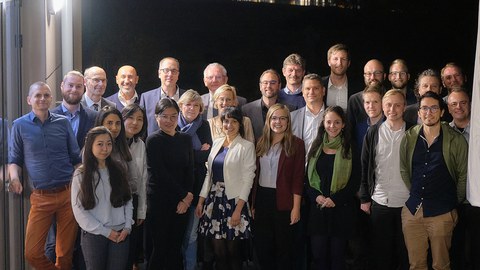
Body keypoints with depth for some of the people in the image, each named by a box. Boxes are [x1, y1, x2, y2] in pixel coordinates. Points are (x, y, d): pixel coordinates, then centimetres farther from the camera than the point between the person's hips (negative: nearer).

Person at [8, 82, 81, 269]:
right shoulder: (20, 125, 3)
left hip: (68, 194, 1)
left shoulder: (63, 122, 6)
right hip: (40, 197, -1)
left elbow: (76, 158, 10)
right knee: (32, 253, -4)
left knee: (66, 252, 8)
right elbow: (14, 160, 7)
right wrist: (15, 179, -12)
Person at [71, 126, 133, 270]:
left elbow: (128, 200, 9)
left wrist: (127, 227, -5)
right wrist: (105, 231, -10)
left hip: (120, 234, 2)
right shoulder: (81, 175, -3)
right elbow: (79, 209, -7)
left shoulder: (118, 170, 6)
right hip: (93, 235, -2)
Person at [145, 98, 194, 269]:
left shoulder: (186, 139, 9)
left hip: (182, 202, 4)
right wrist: (183, 195, -7)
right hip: (159, 201, -4)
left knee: (176, 247, 8)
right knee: (160, 248, 1)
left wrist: (188, 197, -6)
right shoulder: (153, 140, -6)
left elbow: (190, 170, 7)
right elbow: (160, 173, -10)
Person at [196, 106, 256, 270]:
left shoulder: (246, 146, -5)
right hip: (214, 200, 5)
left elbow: (248, 178, -10)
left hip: (234, 201, -5)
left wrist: (238, 209, -16)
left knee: (233, 251, 2)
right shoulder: (217, 143, 11)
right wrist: (201, 201, 8)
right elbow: (209, 174, 14)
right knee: (218, 251, 7)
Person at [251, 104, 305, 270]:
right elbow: (256, 175, 9)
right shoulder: (261, 143, 8)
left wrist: (296, 207, -13)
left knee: (283, 245, 8)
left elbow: (298, 177, -9)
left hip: (283, 201, -4)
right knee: (262, 245, 10)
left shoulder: (296, 144, -6)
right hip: (262, 199, 4)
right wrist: (253, 204, 7)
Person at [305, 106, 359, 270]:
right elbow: (308, 177, 10)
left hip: (342, 209, -2)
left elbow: (355, 181, -3)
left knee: (337, 256, 5)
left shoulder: (350, 149, 1)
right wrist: (316, 196, -8)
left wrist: (335, 199, -13)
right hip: (318, 208, 2)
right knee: (318, 255, 2)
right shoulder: (316, 148, 10)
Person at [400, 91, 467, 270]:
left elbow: (463, 176, 2)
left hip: (442, 213, -2)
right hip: (412, 211, 2)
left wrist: (454, 203, 6)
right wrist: (414, 195, 9)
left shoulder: (456, 140, -5)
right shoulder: (409, 137, 2)